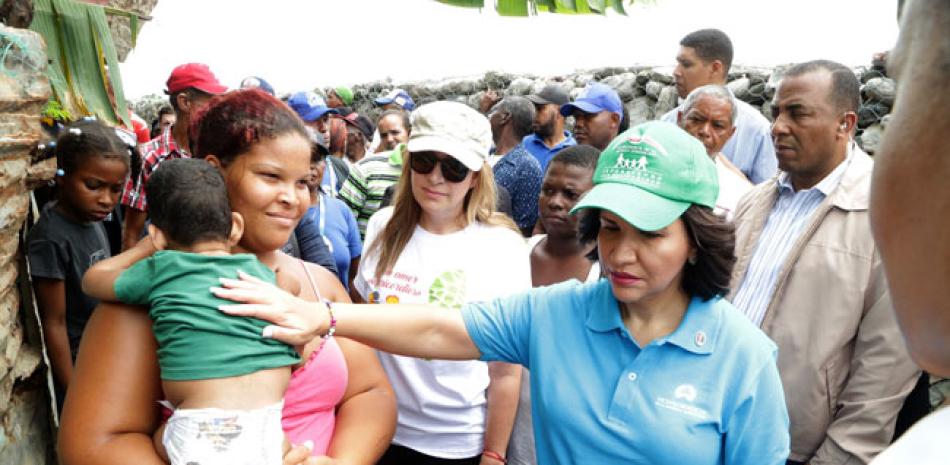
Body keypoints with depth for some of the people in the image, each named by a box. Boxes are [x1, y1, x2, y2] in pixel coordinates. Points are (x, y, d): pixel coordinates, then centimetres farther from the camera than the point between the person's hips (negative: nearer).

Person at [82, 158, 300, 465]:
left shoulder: (158, 272, 8)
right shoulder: (264, 275, 13)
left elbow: (92, 279, 28)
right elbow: (292, 285, 37)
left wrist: (146, 248, 38)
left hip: (201, 438, -1)